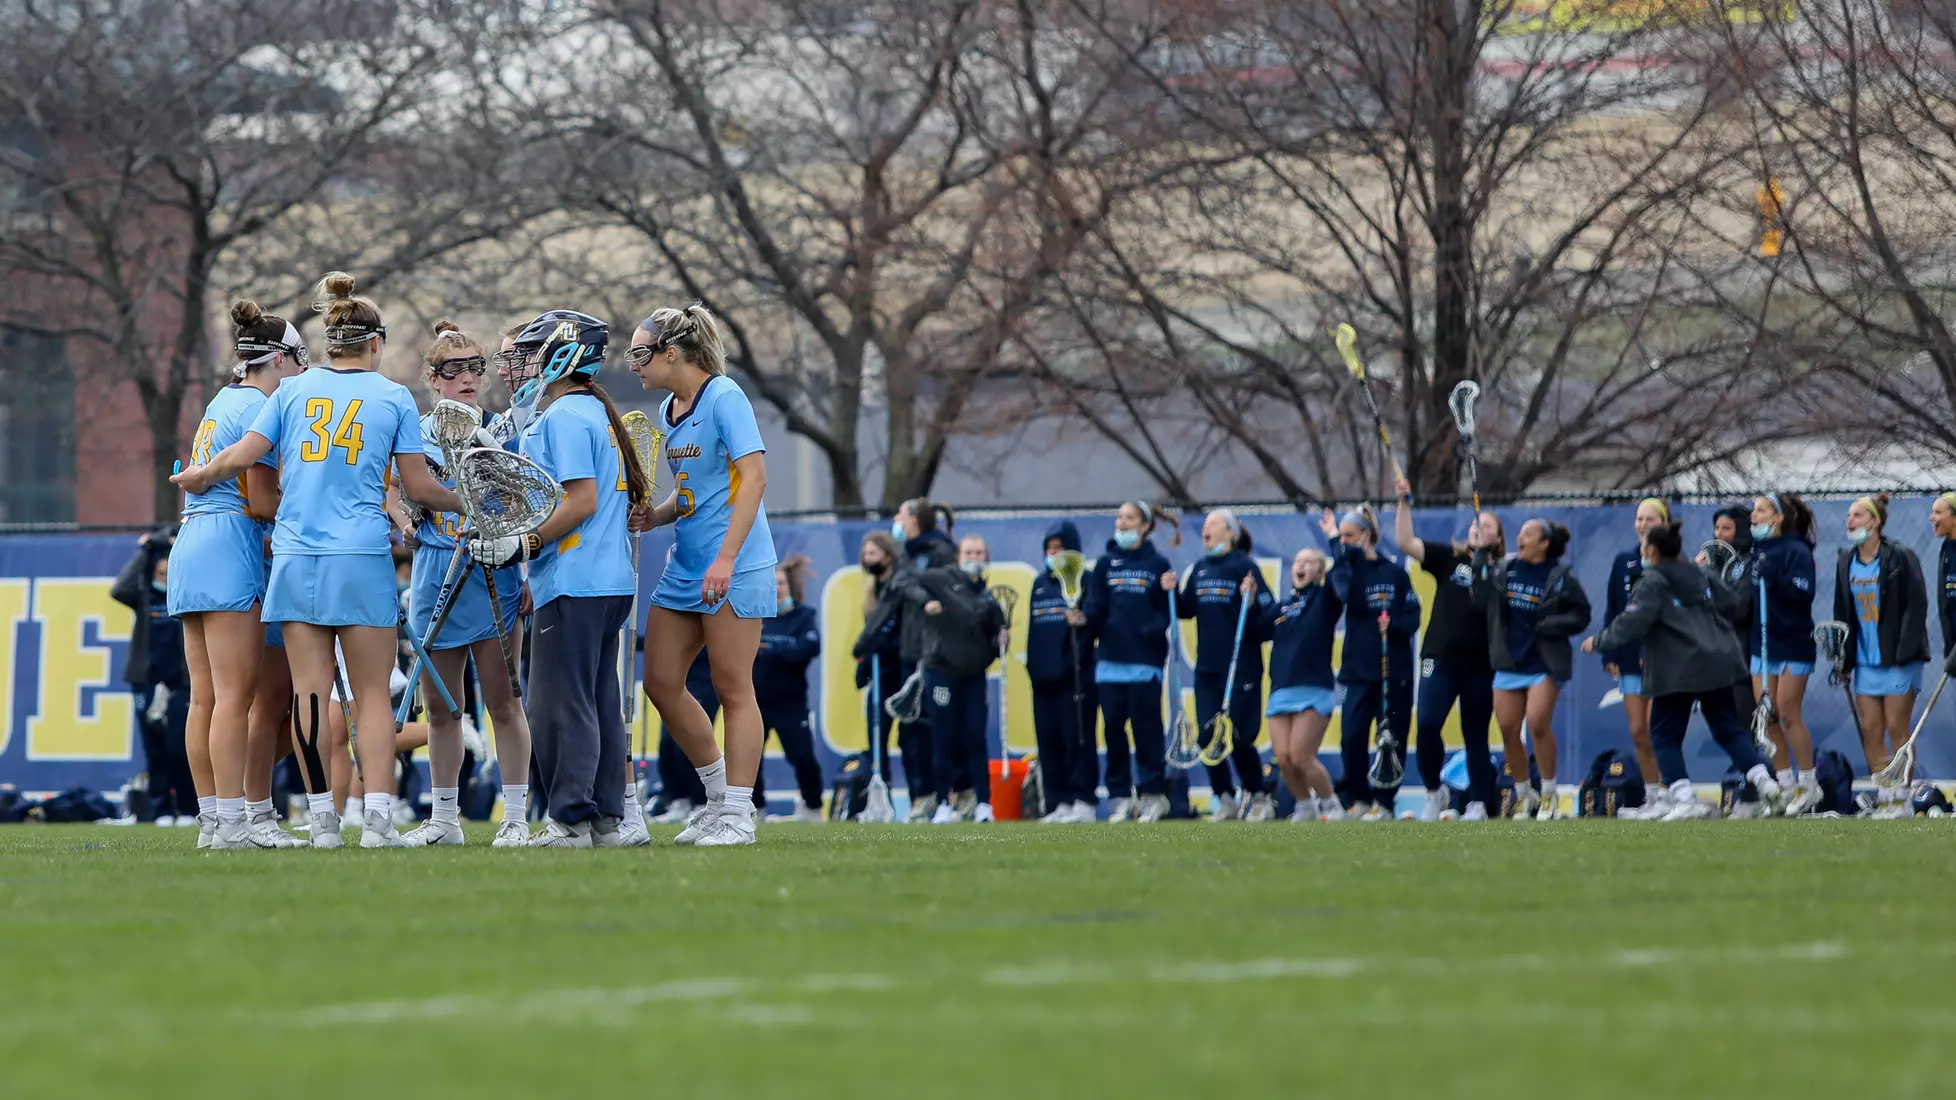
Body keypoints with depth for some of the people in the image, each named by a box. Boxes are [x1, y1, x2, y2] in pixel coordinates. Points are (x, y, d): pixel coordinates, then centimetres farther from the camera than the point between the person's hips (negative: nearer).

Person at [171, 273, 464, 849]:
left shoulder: (293, 391, 6)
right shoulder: (395, 398, 2)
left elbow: (243, 455, 3)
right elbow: (418, 486, 2)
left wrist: (198, 476, 22)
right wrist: (464, 503, 21)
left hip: (296, 556, 2)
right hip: (362, 558, -2)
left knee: (310, 689, 3)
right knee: (372, 693, 2)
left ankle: (322, 819, -1)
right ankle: (378, 818, -8)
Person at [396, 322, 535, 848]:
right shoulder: (418, 435, 7)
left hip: (493, 576, -3)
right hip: (434, 579, 3)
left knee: (503, 702, -4)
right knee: (440, 708, 9)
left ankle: (516, 817, 0)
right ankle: (444, 819, 18)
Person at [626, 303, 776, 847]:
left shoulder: (723, 398, -13)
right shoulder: (668, 411, 13)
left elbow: (753, 477, -19)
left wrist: (726, 558, -25)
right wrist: (655, 515, 1)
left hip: (734, 571, -9)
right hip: (685, 568, 9)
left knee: (732, 687, -5)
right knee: (661, 681, 8)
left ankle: (737, 814, -1)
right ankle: (719, 794, 21)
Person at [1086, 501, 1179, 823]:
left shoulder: (1157, 564, 5)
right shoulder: (1106, 564, 12)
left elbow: (1167, 612, 4)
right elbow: (1095, 608, 6)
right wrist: (1086, 619, -13)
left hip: (1145, 660, -3)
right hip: (1110, 660, 3)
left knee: (1147, 728, -2)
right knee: (1113, 727, 2)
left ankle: (1153, 796, 5)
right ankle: (1120, 798, 7)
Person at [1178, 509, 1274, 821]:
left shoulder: (1244, 567, -6)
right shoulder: (1200, 569, 13)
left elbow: (1268, 612, -10)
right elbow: (1186, 609, 17)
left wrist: (1251, 600, -29)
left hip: (1240, 666, -6)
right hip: (1207, 667, 6)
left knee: (1239, 737, -6)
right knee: (1208, 736, 1)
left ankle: (1260, 798, 10)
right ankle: (1226, 801, 12)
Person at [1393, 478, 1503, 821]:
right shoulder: (1449, 558, 6)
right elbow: (1405, 542, -1)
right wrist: (1404, 503, -10)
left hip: (1479, 664, 0)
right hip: (1440, 659, 0)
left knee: (1476, 737, 6)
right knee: (1427, 724, -13)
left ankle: (1478, 803, 12)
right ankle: (1434, 790, 6)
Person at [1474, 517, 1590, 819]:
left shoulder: (1561, 578, -7)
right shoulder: (1504, 570, 6)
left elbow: (1581, 616, -3)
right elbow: (1483, 601, 6)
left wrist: (1553, 624, -19)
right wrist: (1480, 564, -4)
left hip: (1543, 665, -5)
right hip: (1509, 663, 5)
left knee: (1538, 724, -16)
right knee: (1508, 730, 4)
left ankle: (1549, 794, 1)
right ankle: (1524, 796, 21)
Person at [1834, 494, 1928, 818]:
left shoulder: (1900, 558, -8)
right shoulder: (1846, 563, 9)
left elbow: (1916, 606, -11)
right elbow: (1842, 612, 15)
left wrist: (1905, 654, -17)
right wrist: (1843, 657, 9)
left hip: (1898, 658, -6)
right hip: (1865, 660, 6)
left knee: (1896, 728, -4)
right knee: (1870, 730, 3)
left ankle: (1902, 799, 2)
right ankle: (1884, 797, 9)